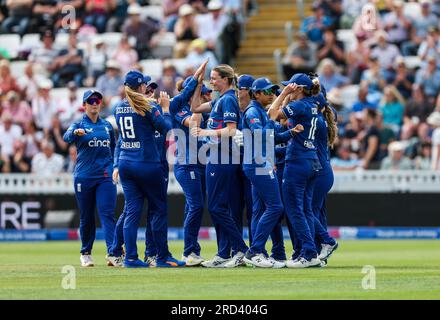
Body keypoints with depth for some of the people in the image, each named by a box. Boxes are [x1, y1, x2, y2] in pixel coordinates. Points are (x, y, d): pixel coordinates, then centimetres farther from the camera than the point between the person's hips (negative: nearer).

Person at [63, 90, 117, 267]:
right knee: (86, 217, 4)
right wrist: (76, 132, -42)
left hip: (105, 176, 2)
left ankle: (112, 252, -19)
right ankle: (86, 253, 17)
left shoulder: (107, 126, 13)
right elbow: (67, 137, -20)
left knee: (107, 214, -11)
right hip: (84, 177, -2)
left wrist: (114, 166, 9)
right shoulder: (79, 125, 2)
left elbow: (113, 148, 23)